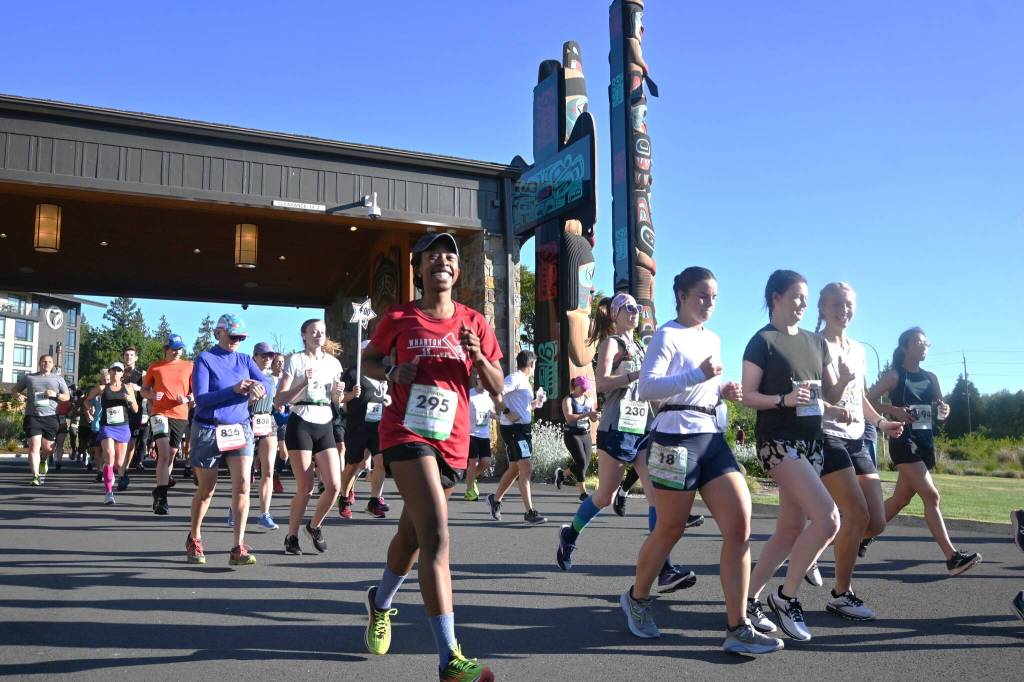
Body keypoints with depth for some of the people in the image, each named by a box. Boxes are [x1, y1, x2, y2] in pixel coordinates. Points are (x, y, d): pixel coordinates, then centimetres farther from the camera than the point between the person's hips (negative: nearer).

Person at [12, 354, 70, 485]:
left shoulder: (58, 379, 13)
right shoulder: (28, 377, 12)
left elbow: (67, 396, 13)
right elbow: (15, 389, 22)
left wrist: (56, 394, -7)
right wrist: (19, 395, -1)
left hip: (50, 417, 1)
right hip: (32, 416, -1)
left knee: (48, 447, 3)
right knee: (34, 445, -11)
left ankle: (43, 461, 38)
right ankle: (35, 476, -10)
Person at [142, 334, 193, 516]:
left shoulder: (189, 366, 7)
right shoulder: (154, 367, 6)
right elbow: (144, 390, 13)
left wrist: (188, 399, -12)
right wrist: (151, 395, -10)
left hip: (181, 415, 3)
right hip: (160, 413, -3)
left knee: (171, 455, 12)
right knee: (164, 453, -18)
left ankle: (159, 493, 29)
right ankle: (161, 498, -20)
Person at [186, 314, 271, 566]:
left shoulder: (244, 360, 9)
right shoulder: (204, 359, -5)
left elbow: (266, 382, -3)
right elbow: (201, 397, -15)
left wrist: (258, 387, -26)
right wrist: (234, 389, -26)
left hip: (240, 429, 3)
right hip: (208, 430, -3)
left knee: (242, 484, -12)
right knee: (206, 489, 9)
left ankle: (238, 548, -9)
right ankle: (194, 539, 34)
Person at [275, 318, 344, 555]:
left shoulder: (333, 363, 11)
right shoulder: (295, 360, -2)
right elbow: (279, 400, -8)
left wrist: (338, 391, -1)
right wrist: (303, 384, -19)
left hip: (325, 426, 4)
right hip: (301, 424, -4)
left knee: (334, 485, -5)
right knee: (305, 488, -3)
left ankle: (314, 525, 21)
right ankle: (292, 536, 18)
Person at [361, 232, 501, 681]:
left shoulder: (474, 323, 5)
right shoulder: (398, 318, -1)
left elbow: (497, 388, 7)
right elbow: (368, 361, 13)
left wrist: (478, 357, -13)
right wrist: (393, 372, -9)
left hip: (452, 441, 4)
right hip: (406, 433, -4)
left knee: (413, 533, 19)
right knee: (436, 534, -20)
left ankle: (380, 604, 49)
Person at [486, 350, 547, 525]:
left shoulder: (524, 381, 18)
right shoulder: (515, 378, -12)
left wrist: (536, 403, 16)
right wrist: (506, 412, -24)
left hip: (523, 428, 10)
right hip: (514, 428, -10)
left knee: (515, 468, 17)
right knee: (526, 469, -12)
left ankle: (495, 499, 34)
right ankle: (530, 512, -10)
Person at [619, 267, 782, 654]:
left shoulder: (713, 339, 19)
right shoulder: (667, 335, -5)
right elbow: (645, 388, -17)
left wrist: (725, 391, 9)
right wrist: (697, 376, -27)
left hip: (713, 437, 7)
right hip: (677, 438, -7)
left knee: (740, 524, -7)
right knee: (670, 530, 5)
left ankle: (737, 629, -2)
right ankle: (637, 598, 31)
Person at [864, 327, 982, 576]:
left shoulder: (931, 378, 14)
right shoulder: (894, 376, -4)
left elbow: (940, 407, 18)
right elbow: (866, 400, -8)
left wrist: (944, 409, -5)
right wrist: (893, 410, -21)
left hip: (925, 442, 7)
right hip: (903, 441, -7)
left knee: (900, 500, 12)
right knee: (931, 496, -16)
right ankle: (952, 557, -18)